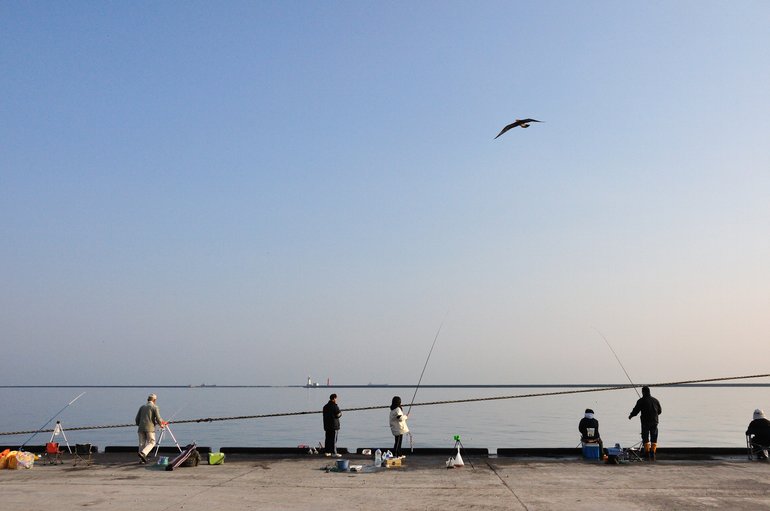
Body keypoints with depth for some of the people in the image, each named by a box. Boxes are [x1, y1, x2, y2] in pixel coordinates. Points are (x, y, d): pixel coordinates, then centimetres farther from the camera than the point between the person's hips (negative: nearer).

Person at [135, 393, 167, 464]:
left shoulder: (142, 407, 15)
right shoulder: (155, 407, 1)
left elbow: (137, 418, 14)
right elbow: (158, 418, -6)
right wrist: (161, 425, 13)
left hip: (141, 428, 5)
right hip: (150, 428, -5)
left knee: (142, 443, 10)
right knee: (151, 443, 4)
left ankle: (141, 459, 7)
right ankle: (143, 453, -17)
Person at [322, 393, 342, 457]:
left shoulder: (325, 406, 13)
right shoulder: (335, 406, -13)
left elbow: (325, 415, 16)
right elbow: (338, 415, -14)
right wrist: (340, 413, 6)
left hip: (327, 425, 7)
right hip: (334, 425, -7)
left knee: (328, 438, 12)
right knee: (334, 439, -4)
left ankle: (326, 452, 15)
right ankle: (334, 453, -5)